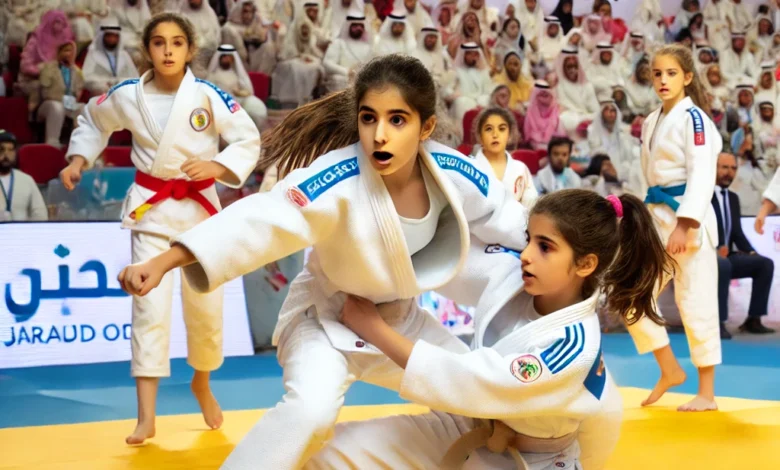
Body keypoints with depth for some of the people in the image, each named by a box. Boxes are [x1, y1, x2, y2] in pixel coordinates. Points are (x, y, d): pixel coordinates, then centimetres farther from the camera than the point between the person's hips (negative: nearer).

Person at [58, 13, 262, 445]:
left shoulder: (208, 96, -11)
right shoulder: (126, 95, -6)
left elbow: (249, 141, -5)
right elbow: (92, 121, 14)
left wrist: (216, 167, -20)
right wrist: (78, 161, 2)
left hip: (199, 206, 0)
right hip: (150, 208, 0)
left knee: (205, 305, 9)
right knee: (150, 305, -8)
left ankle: (202, 384, 38)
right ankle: (146, 418, -6)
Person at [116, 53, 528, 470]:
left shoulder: (455, 174, -19)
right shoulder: (337, 182, -34)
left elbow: (509, 220, 0)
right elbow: (259, 221, -41)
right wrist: (161, 263, -48)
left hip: (400, 319, 6)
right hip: (326, 315, -5)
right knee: (311, 409, -33)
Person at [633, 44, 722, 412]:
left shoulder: (693, 117, -10)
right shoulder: (652, 121, 14)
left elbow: (702, 175, -17)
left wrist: (683, 225, -24)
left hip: (688, 217, -8)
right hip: (657, 216, 8)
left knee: (695, 303, -3)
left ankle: (707, 394, 9)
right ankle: (669, 371, 20)